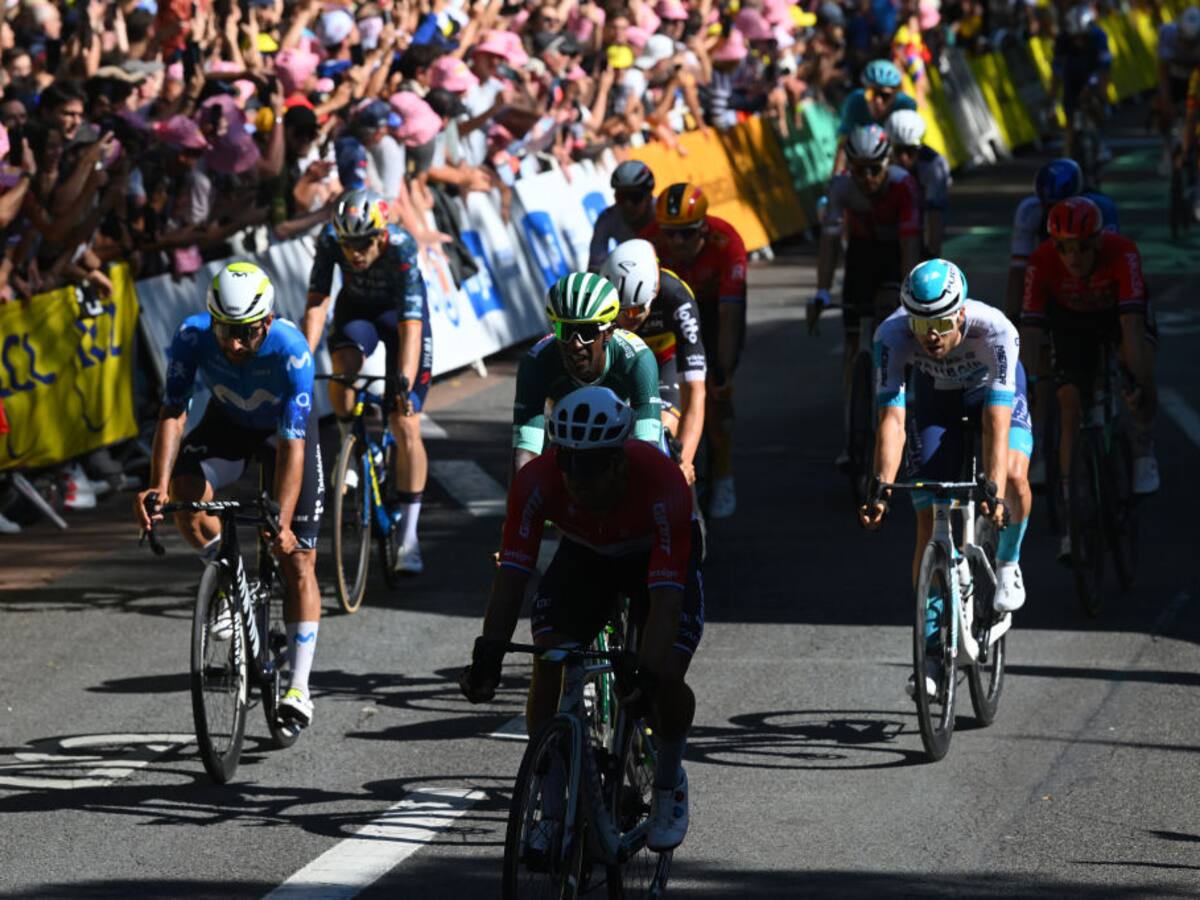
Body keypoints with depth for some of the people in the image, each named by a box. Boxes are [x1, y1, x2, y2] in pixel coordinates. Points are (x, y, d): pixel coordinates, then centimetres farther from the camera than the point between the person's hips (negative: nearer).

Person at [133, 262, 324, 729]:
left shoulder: (291, 350, -38)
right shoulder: (192, 336, -31)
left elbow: (292, 445, -39)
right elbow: (173, 412, -28)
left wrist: (282, 522, -47)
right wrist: (158, 485, -42)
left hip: (286, 426, -2)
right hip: (227, 421, 2)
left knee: (298, 562, -6)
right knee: (183, 491, -29)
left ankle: (299, 688, 3)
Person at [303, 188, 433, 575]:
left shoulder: (401, 247, -35)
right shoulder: (330, 241, -28)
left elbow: (411, 325, -40)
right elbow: (316, 304, -29)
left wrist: (404, 382, -50)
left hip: (400, 311, -2)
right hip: (356, 308, 2)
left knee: (406, 426, -10)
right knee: (343, 369, -32)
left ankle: (408, 538, -5)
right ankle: (349, 442, -1)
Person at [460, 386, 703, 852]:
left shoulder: (662, 485, -40)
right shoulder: (537, 481, -33)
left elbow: (665, 596, -43)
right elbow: (512, 573, -32)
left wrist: (647, 673, -54)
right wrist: (488, 655, -45)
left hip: (659, 556, -2)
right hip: (584, 555, 2)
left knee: (666, 679, -21)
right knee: (546, 667, -19)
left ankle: (668, 784, 11)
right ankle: (550, 814, -6)